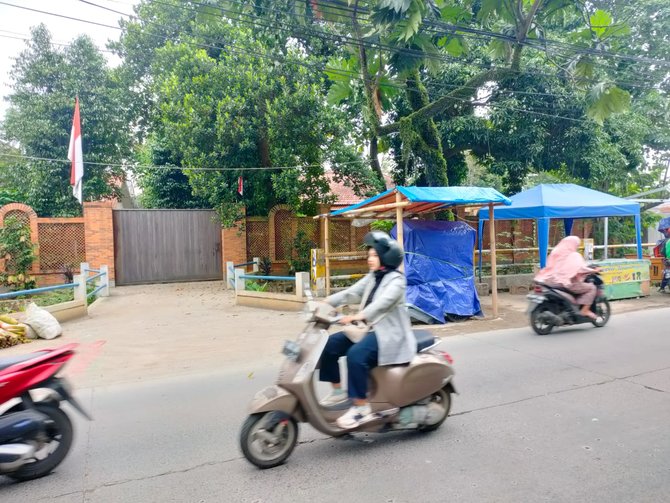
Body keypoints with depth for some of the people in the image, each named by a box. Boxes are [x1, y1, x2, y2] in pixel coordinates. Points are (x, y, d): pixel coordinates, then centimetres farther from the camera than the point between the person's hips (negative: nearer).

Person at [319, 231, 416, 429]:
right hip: (370, 328, 9)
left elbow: (383, 302, -28)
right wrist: (325, 303, -8)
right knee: (329, 344, -4)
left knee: (356, 355, -33)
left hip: (388, 332, -9)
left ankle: (361, 407, -21)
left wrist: (359, 316, -44)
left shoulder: (396, 280, -9)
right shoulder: (372, 278, 16)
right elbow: (350, 293, 7)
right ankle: (338, 391, 7)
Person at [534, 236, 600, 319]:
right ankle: (585, 310, -4)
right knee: (592, 288, 6)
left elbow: (550, 266, 13)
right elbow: (581, 268, -18)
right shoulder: (574, 255, -7)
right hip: (567, 283, -7)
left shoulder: (555, 252, 11)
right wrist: (594, 271, -4)